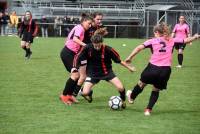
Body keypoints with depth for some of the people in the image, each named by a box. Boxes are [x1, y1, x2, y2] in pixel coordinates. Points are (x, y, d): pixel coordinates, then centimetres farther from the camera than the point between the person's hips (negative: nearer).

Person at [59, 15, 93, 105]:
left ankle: (69, 95, 16)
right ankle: (64, 96, -3)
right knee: (75, 74, -12)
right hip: (67, 53, -10)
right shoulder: (80, 28, -11)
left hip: (71, 54, 10)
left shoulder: (80, 28, 17)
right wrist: (85, 45, -36)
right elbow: (75, 39, -28)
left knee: (76, 75, 9)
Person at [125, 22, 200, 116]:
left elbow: (139, 48, -6)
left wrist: (130, 58, -1)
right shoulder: (172, 41, 10)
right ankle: (148, 109, 17)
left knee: (142, 83, 23)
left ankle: (131, 97, 44)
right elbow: (186, 40, 19)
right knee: (156, 90, 22)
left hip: (153, 68, -2)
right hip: (166, 70, 2)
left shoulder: (153, 41, 3)